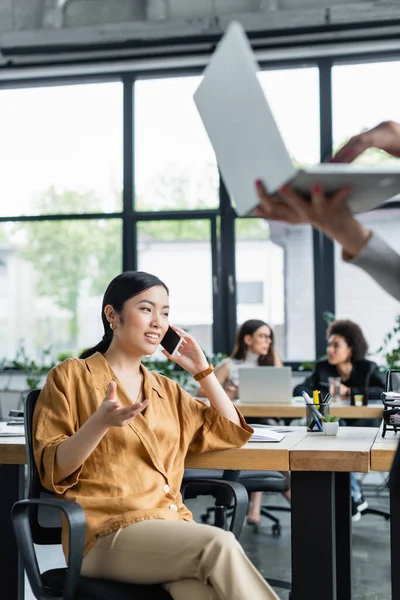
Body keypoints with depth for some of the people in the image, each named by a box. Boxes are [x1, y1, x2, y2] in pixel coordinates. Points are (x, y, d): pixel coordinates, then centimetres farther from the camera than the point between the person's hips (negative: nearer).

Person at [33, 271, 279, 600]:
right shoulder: (71, 376, 5)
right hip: (107, 533, -4)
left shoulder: (165, 389, 22)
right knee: (219, 544, -31)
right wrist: (101, 423, -20)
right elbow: (53, 471, -2)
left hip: (171, 526, 4)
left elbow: (232, 433, 24)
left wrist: (203, 370, 16)